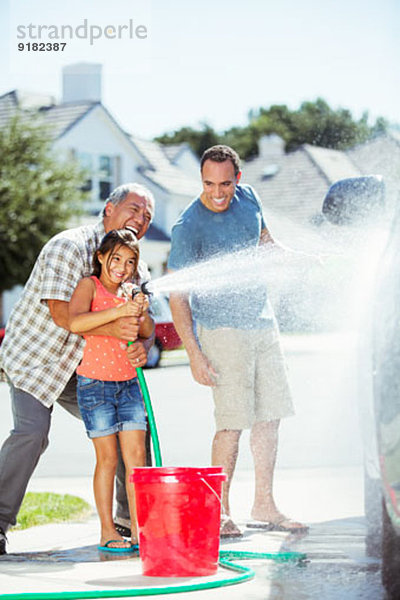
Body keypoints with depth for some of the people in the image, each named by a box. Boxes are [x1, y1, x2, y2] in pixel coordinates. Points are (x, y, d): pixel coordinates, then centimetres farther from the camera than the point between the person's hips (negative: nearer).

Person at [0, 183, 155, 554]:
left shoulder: (134, 265, 4)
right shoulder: (69, 247, -20)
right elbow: (62, 314, -28)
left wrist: (142, 345, -23)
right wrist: (111, 329, -41)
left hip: (81, 369, 7)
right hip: (31, 356, -7)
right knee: (32, 430, -25)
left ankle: (134, 516, 17)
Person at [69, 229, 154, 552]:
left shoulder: (129, 291, 10)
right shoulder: (89, 285, -6)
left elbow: (148, 331, 2)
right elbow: (75, 322, -25)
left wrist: (141, 313, -18)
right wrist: (118, 311, -30)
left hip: (130, 383, 5)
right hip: (95, 383, -5)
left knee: (137, 455, 0)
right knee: (108, 458, -2)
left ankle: (138, 529, 5)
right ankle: (107, 532, 6)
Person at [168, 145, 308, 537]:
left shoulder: (247, 198, 3)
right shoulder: (188, 227, -16)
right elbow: (177, 296, -14)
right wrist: (194, 354, -19)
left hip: (262, 322, 7)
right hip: (222, 329, -7)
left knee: (270, 416, 8)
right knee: (233, 423, -9)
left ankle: (264, 506, 18)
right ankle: (220, 512, 2)